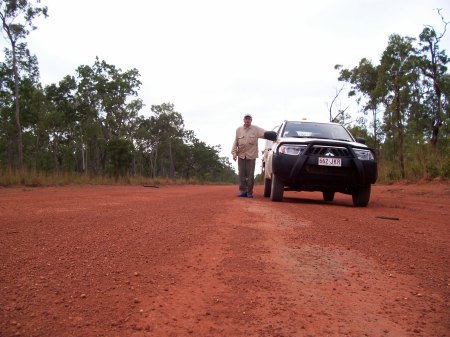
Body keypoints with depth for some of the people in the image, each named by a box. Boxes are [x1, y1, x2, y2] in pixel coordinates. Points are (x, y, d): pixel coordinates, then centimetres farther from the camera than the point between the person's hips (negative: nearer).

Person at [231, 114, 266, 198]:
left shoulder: (256, 129, 4)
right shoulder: (239, 130, 9)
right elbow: (235, 142, 8)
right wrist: (234, 152, 0)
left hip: (251, 155, -2)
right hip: (241, 155, 2)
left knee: (250, 175, -1)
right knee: (242, 174, 2)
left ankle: (249, 192, 7)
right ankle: (242, 191, 10)